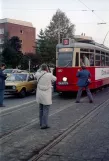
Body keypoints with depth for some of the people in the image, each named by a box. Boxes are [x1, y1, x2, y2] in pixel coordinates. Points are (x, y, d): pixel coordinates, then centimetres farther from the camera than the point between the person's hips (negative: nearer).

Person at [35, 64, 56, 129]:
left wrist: (42, 71, 16)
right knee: (46, 110, 0)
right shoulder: (49, 75, -14)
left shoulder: (38, 74, -3)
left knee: (41, 109, 18)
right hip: (46, 96, -5)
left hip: (39, 95, 5)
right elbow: (55, 79, 6)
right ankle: (44, 125, -1)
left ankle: (41, 123, 30)